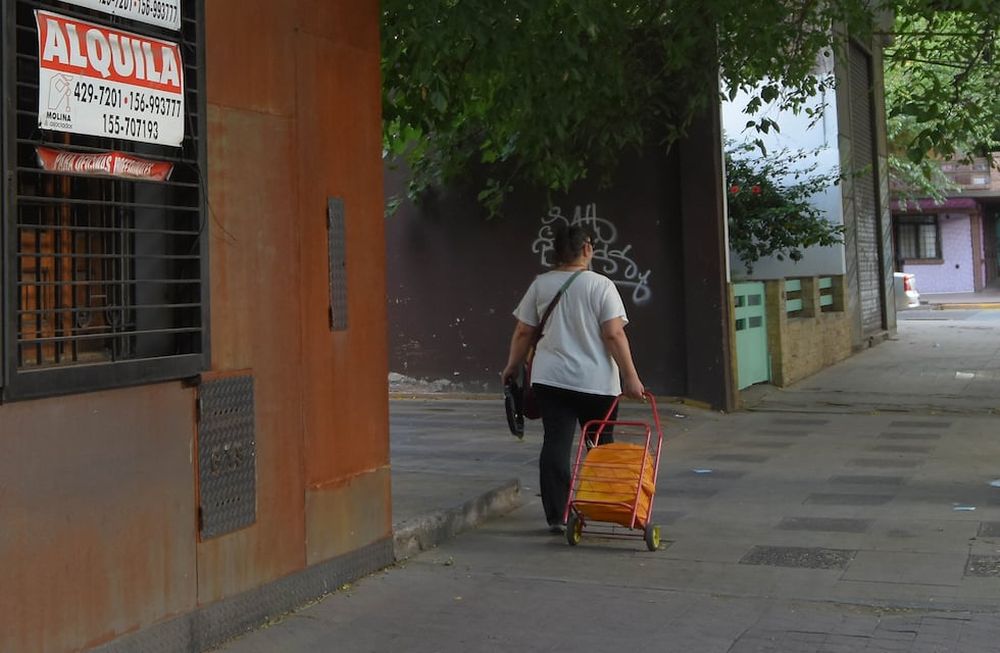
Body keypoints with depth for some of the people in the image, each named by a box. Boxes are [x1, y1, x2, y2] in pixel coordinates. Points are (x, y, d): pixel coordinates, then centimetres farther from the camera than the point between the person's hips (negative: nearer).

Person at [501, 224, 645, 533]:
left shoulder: (540, 285, 4)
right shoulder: (601, 285, -7)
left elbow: (522, 333, 7)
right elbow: (614, 335, -12)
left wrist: (512, 367, 20)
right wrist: (631, 377, -8)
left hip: (551, 379, 2)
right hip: (596, 381, -2)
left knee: (555, 445, 1)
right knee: (600, 448, 14)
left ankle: (557, 516, -2)